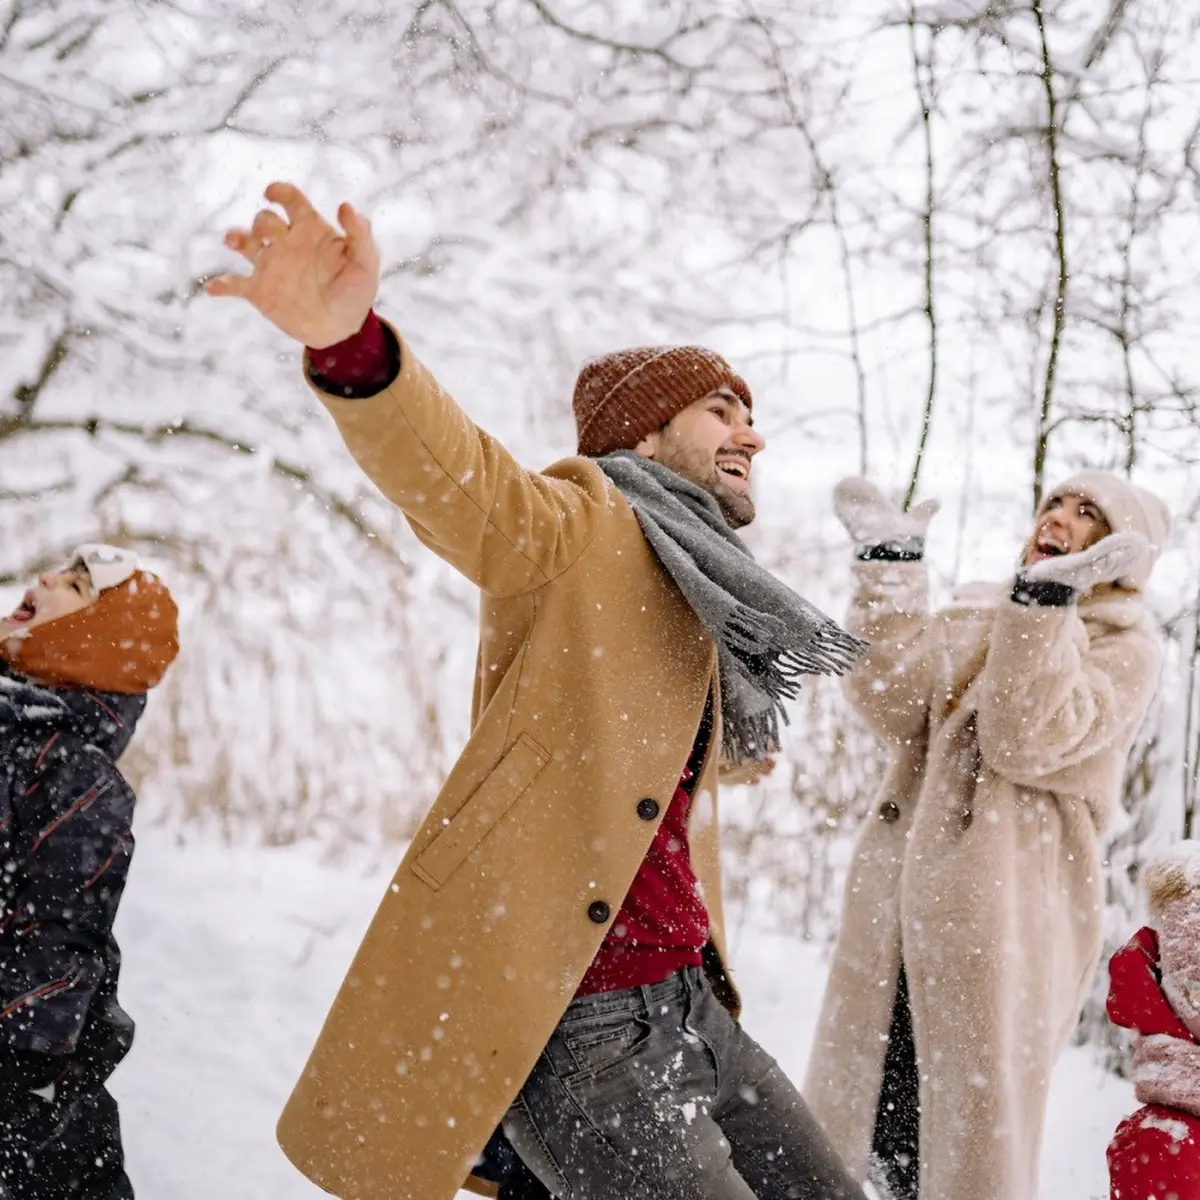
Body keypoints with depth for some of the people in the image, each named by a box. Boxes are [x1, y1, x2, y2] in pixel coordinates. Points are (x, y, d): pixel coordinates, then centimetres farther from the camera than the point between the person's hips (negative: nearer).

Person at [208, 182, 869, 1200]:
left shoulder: (698, 606, 21)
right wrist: (351, 348, -46)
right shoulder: (583, 529, -5)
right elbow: (453, 476, -28)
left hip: (686, 1001, 9)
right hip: (573, 1018, -9)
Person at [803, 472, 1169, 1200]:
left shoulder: (1126, 644, 3)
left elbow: (1030, 742, -14)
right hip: (900, 900, 5)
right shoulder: (975, 616, 18)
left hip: (999, 914, -5)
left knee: (974, 1134, -3)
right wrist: (890, 569, -4)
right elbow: (892, 705, 1)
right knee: (859, 1120, 7)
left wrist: (1046, 600, -21)